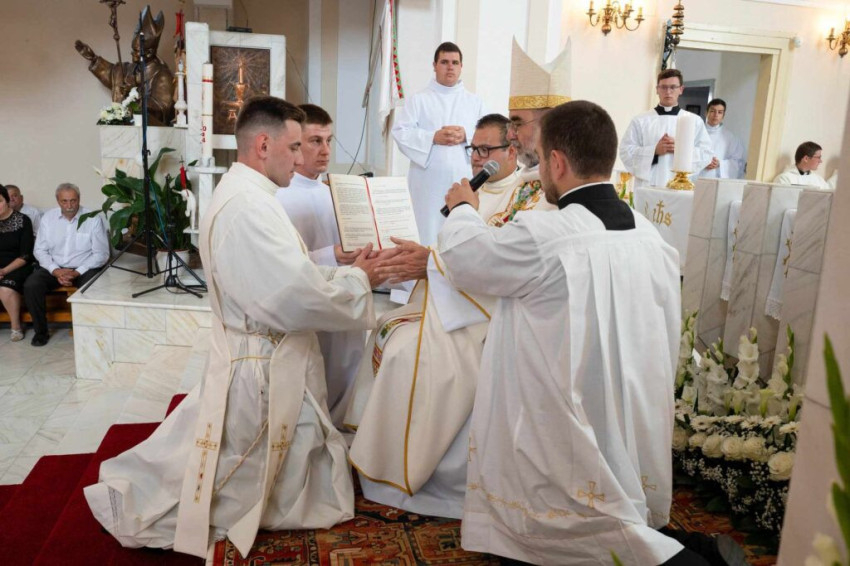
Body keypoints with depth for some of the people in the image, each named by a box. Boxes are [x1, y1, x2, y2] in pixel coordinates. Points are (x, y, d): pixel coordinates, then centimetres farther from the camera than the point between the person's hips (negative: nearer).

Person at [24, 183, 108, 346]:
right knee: (31, 285, -23)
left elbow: (101, 254, -6)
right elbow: (40, 250, 5)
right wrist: (55, 271, -12)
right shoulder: (48, 217, 5)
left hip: (84, 268, -3)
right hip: (54, 267, 3)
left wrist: (77, 272, -17)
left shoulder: (93, 218, -6)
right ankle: (40, 331, -4)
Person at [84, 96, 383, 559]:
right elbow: (300, 298, -29)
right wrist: (357, 279, -13)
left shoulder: (241, 194, 10)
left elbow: (285, 278, 13)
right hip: (265, 370, -10)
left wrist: (348, 272, 3)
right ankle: (140, 504, 27)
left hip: (263, 361, 10)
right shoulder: (249, 205, -25)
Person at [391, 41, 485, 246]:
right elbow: (400, 132, -1)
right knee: (428, 234, -4)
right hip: (429, 182, -2)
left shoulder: (474, 102, 16)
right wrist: (433, 137, -13)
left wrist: (466, 135, -11)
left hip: (464, 181, 2)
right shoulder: (418, 99, 9)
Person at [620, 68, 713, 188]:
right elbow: (626, 151, 1)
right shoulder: (640, 120, 7)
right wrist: (654, 150, -12)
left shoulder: (695, 121, 11)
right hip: (647, 187, -1)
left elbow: (707, 153, 7)